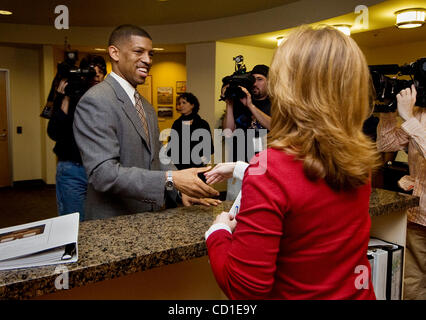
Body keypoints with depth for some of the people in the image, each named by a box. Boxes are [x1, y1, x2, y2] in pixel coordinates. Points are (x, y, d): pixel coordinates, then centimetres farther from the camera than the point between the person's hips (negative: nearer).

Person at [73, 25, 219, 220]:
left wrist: (181, 188, -5)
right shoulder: (95, 101, -17)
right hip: (113, 223, -7)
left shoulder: (146, 106, 12)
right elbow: (103, 173, -25)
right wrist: (170, 179, -30)